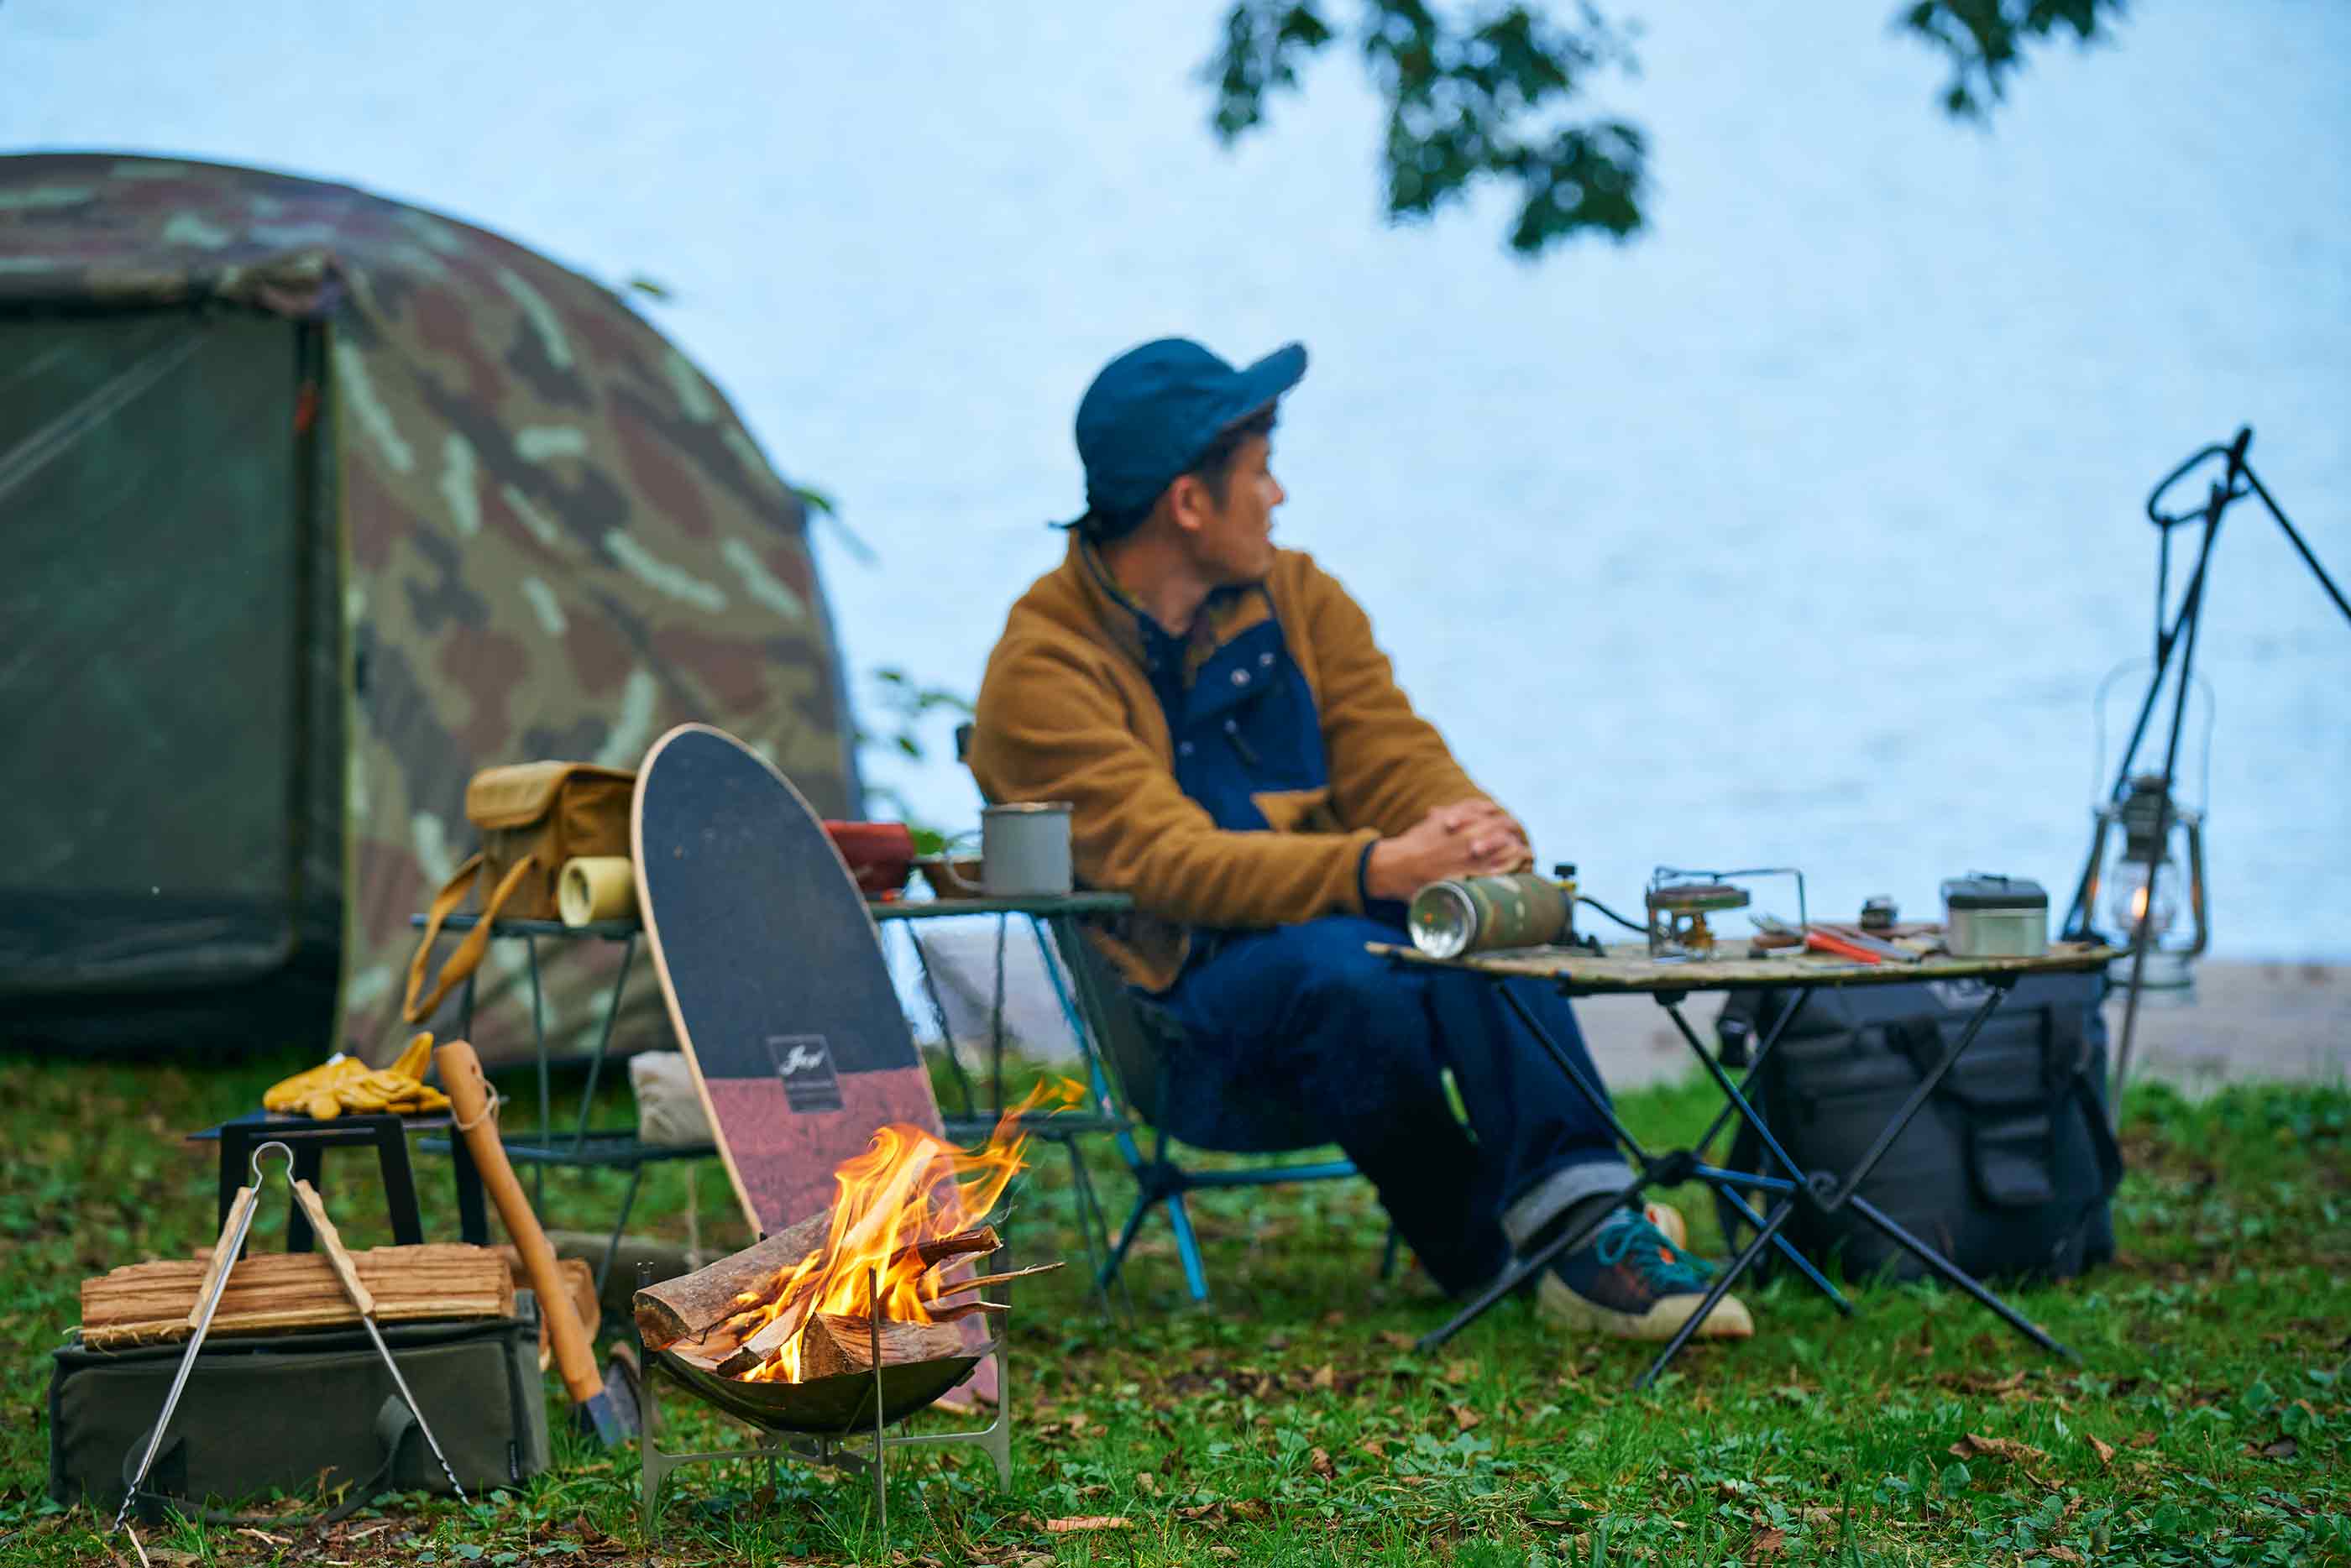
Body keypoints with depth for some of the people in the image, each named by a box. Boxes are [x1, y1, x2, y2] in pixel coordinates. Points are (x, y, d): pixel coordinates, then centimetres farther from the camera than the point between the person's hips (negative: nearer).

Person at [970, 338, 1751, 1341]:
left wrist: (1473, 834, -21)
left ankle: (1578, 1212, -40)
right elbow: (1166, 862, -21)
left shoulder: (1299, 599, 13)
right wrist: (1377, 869, -35)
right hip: (1184, 1008, -5)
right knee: (1338, 969, -37)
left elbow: (1396, 760, 5)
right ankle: (1478, 1248, -19)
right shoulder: (1043, 672, -9)